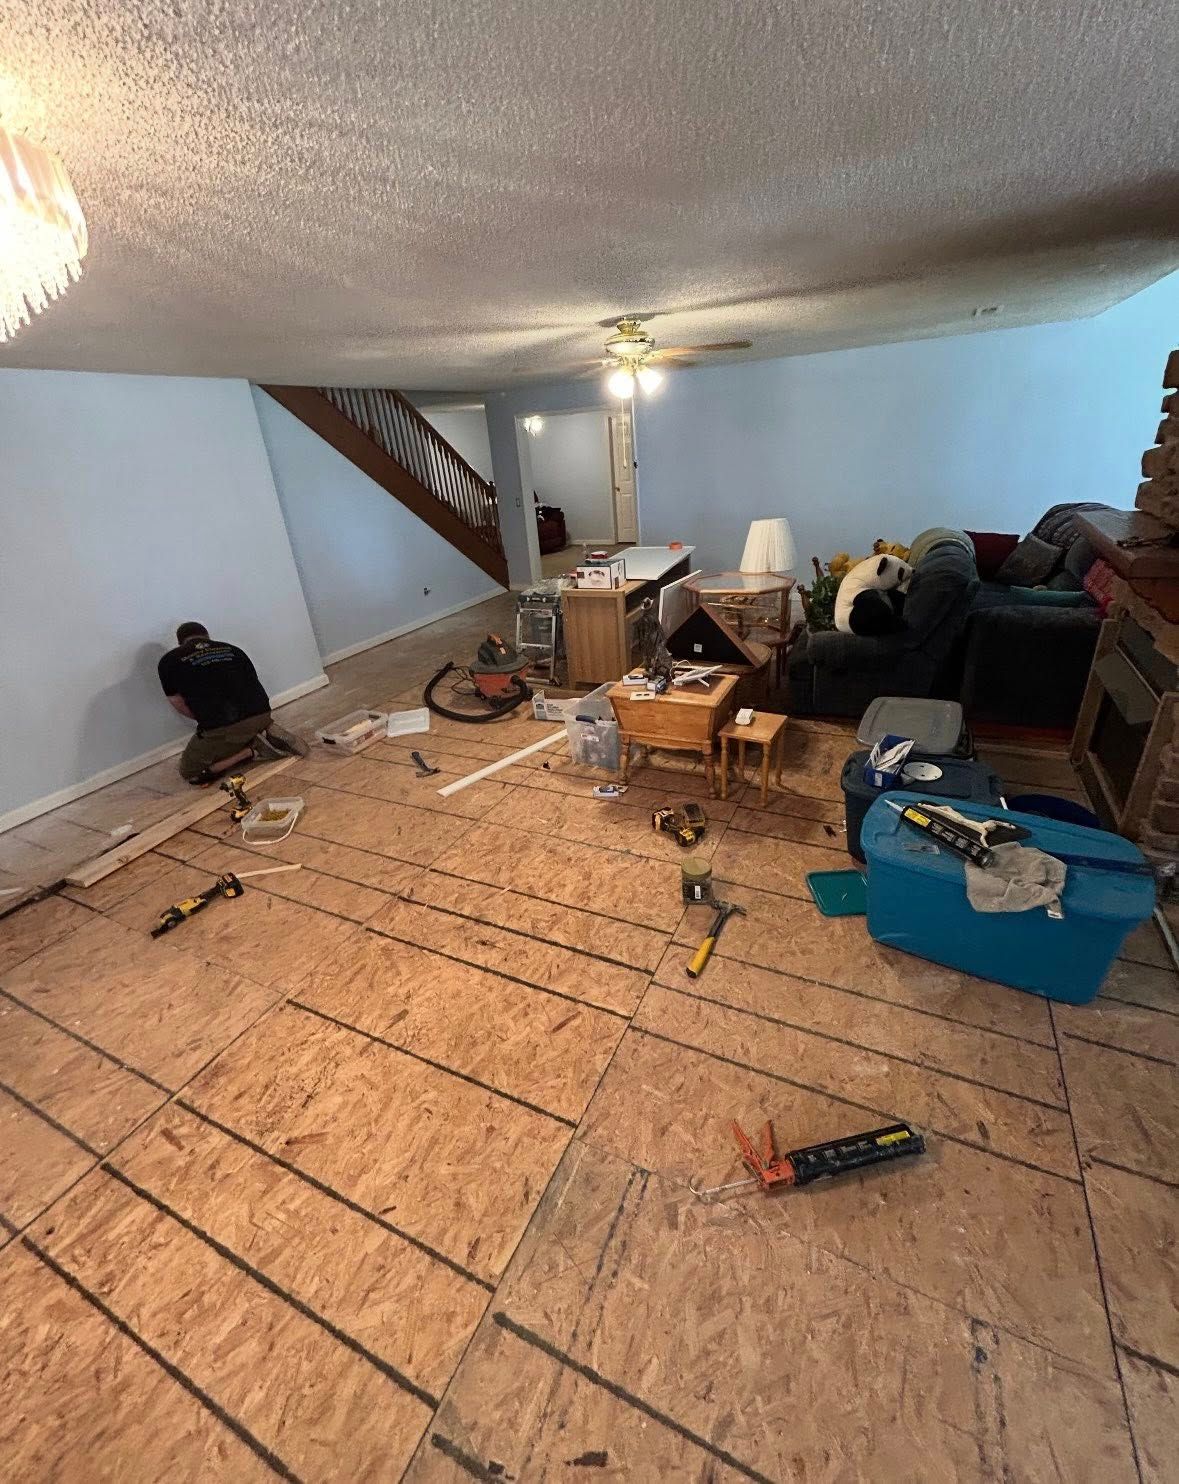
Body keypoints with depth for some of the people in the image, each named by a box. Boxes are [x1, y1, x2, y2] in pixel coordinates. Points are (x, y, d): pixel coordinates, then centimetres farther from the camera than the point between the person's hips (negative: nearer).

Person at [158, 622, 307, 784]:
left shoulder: (169, 661, 10)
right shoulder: (232, 649, 19)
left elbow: (178, 703, 12)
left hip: (221, 729, -5)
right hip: (262, 715, 5)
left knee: (189, 772, 17)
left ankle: (251, 750, -3)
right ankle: (265, 735, 4)